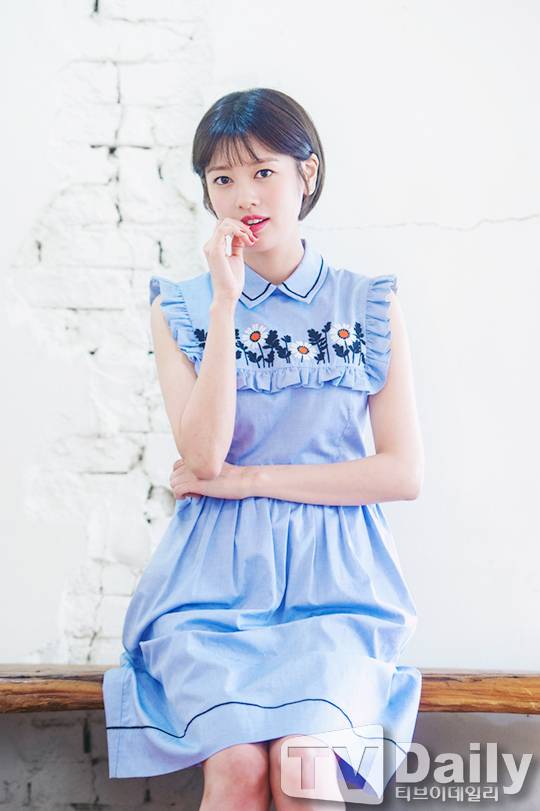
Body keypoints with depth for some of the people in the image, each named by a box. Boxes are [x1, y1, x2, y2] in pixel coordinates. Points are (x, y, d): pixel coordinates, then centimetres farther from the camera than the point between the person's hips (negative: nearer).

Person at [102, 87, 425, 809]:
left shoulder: (370, 305, 6)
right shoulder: (180, 307, 7)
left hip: (333, 574, 0)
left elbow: (404, 472, 0)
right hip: (216, 575, 1)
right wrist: (226, 302, -11)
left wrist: (251, 479, -6)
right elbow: (203, 455, -8)